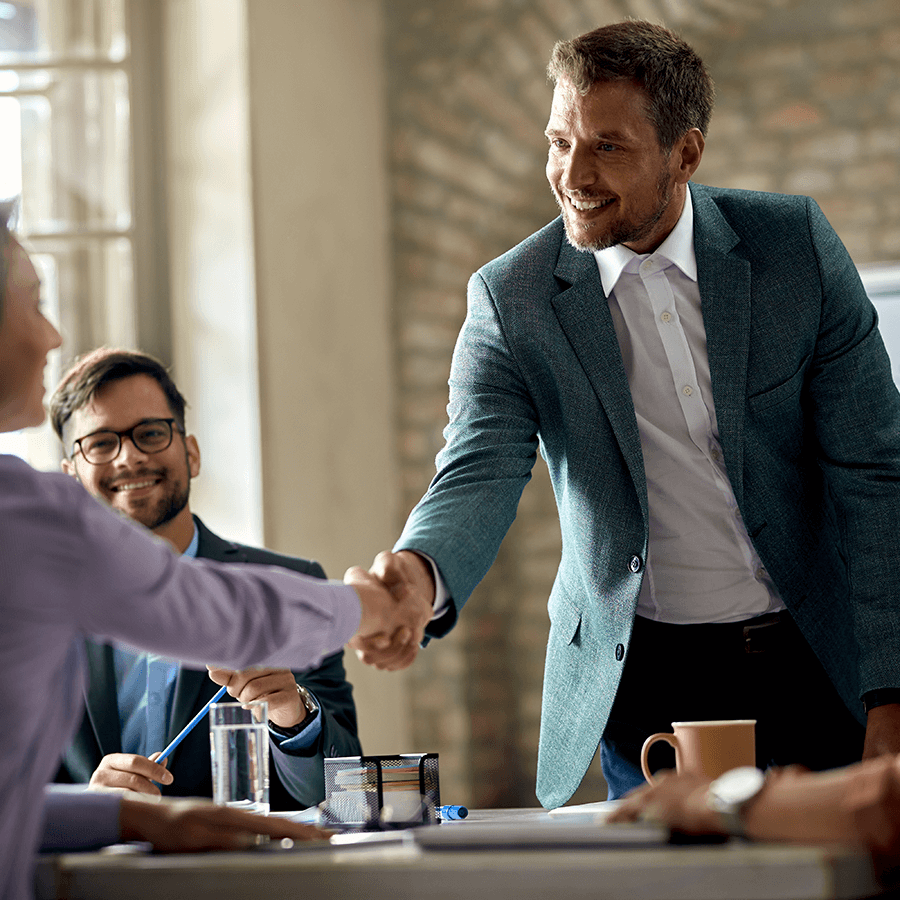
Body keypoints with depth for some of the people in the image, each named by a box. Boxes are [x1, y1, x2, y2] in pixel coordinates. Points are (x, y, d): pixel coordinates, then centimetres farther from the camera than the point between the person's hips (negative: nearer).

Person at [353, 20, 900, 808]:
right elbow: (480, 474, -19)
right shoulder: (511, 299, -7)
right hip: (643, 682, 0)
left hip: (817, 662, 1)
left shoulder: (796, 245, -7)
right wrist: (421, 575, -44)